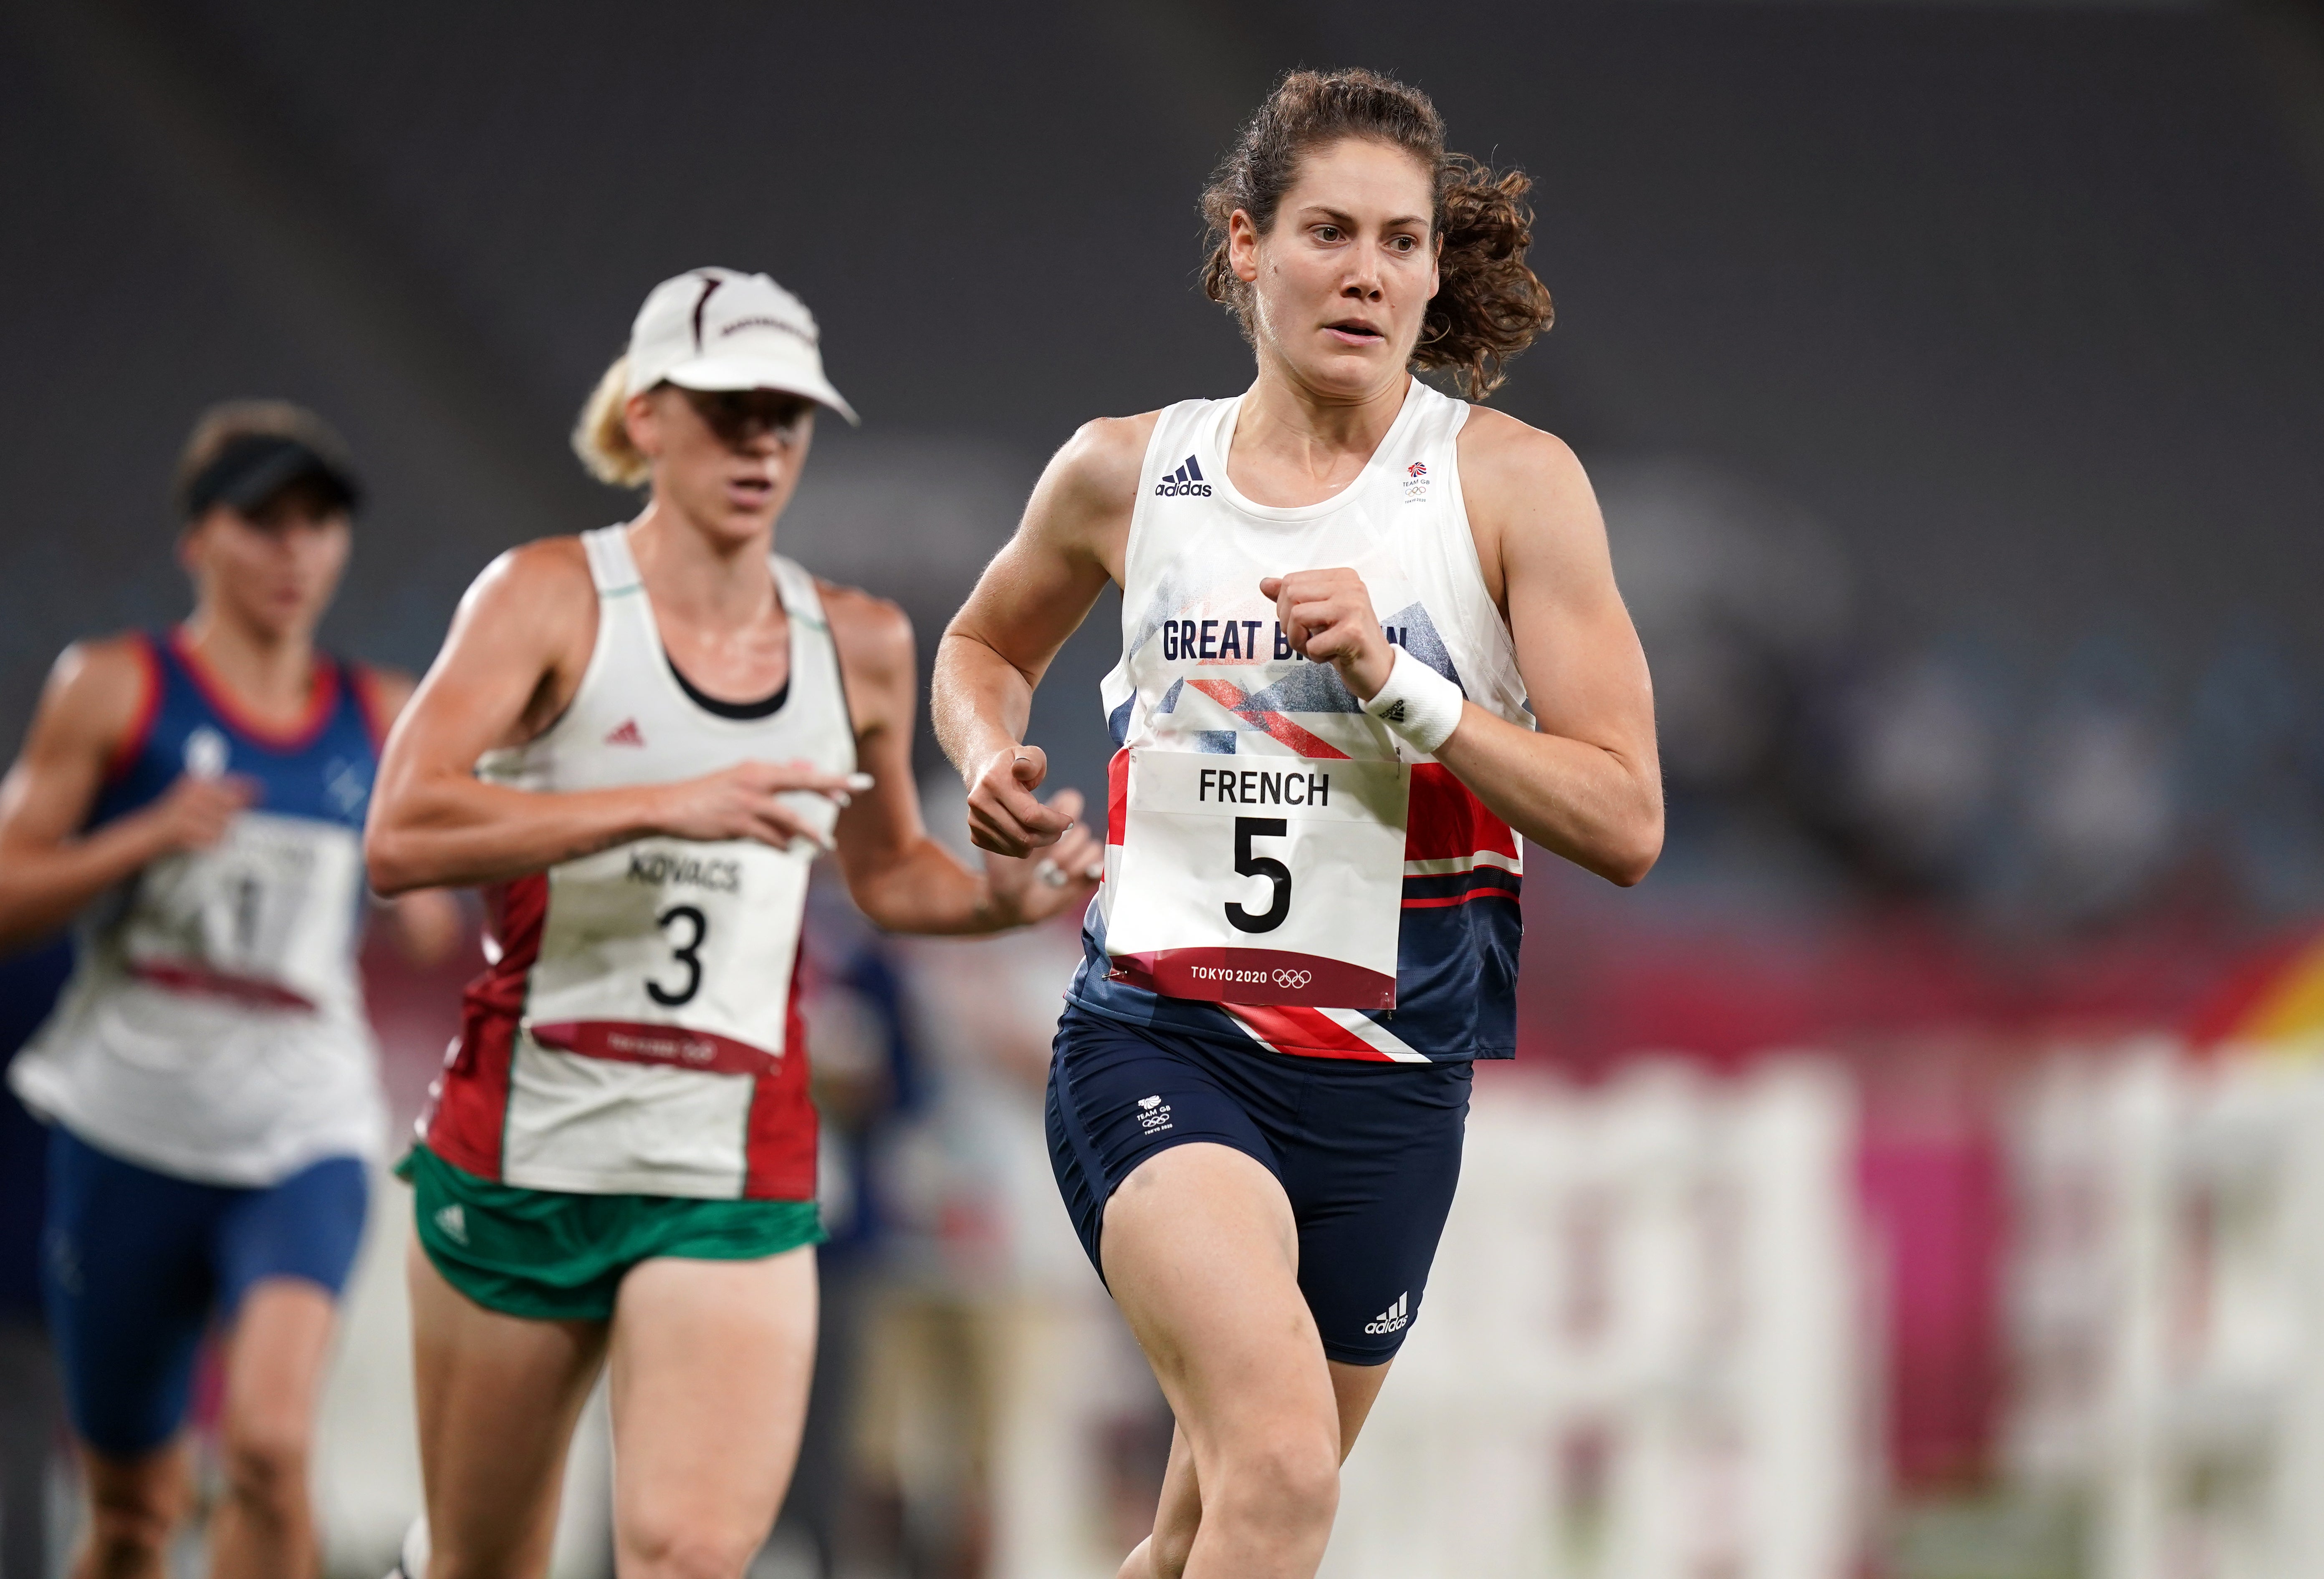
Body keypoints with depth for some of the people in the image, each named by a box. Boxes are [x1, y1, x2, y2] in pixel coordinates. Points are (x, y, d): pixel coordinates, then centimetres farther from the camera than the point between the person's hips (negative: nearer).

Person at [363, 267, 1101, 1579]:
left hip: (737, 1175, 2)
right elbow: (401, 835, -19)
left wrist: (1006, 896, 3)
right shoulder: (552, 598, -5)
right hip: (522, 1151, -2)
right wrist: (670, 805, -27)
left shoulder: (860, 648, 8)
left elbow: (889, 873, 26)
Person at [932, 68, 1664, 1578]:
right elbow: (986, 644, 25)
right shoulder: (1128, 472, 3)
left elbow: (1626, 822, -8)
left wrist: (1401, 688, -19)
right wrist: (990, 757, 3)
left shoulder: (1514, 484, -3)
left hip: (1388, 1077, 2)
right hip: (1154, 1040, -1)